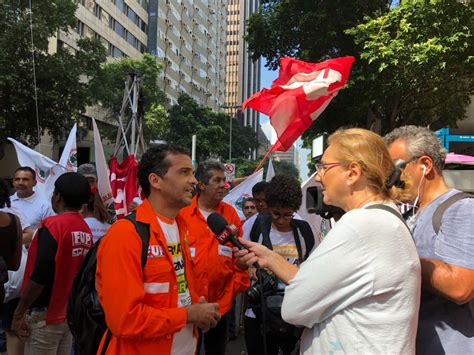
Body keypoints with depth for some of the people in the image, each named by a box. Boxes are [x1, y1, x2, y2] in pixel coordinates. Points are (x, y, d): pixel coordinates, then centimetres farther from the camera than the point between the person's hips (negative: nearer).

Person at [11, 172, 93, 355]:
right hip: (71, 314, 7)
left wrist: (19, 312, -11)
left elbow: (40, 275, -20)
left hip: (45, 315, -7)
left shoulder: (53, 224, -16)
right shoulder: (86, 231, 3)